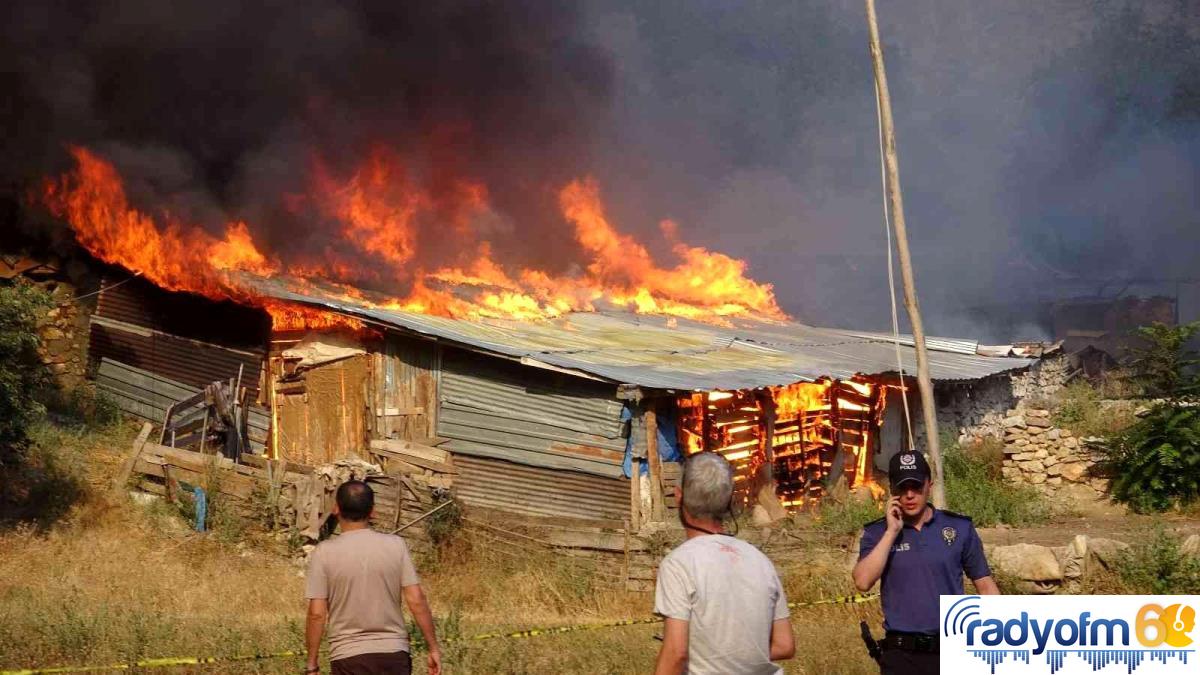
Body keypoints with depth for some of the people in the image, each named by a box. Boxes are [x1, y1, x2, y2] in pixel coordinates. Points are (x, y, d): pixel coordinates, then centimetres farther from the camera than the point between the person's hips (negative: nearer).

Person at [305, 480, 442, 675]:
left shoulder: (325, 552, -7)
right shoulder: (396, 545, -2)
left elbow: (317, 613, -8)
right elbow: (417, 601, -4)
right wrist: (433, 648, 4)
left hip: (349, 656, -2)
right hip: (394, 653, 2)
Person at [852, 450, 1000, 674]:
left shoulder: (960, 528, 5)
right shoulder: (878, 533, 4)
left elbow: (985, 586, 8)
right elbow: (863, 581, -11)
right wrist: (892, 532, -11)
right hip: (901, 655, -1)